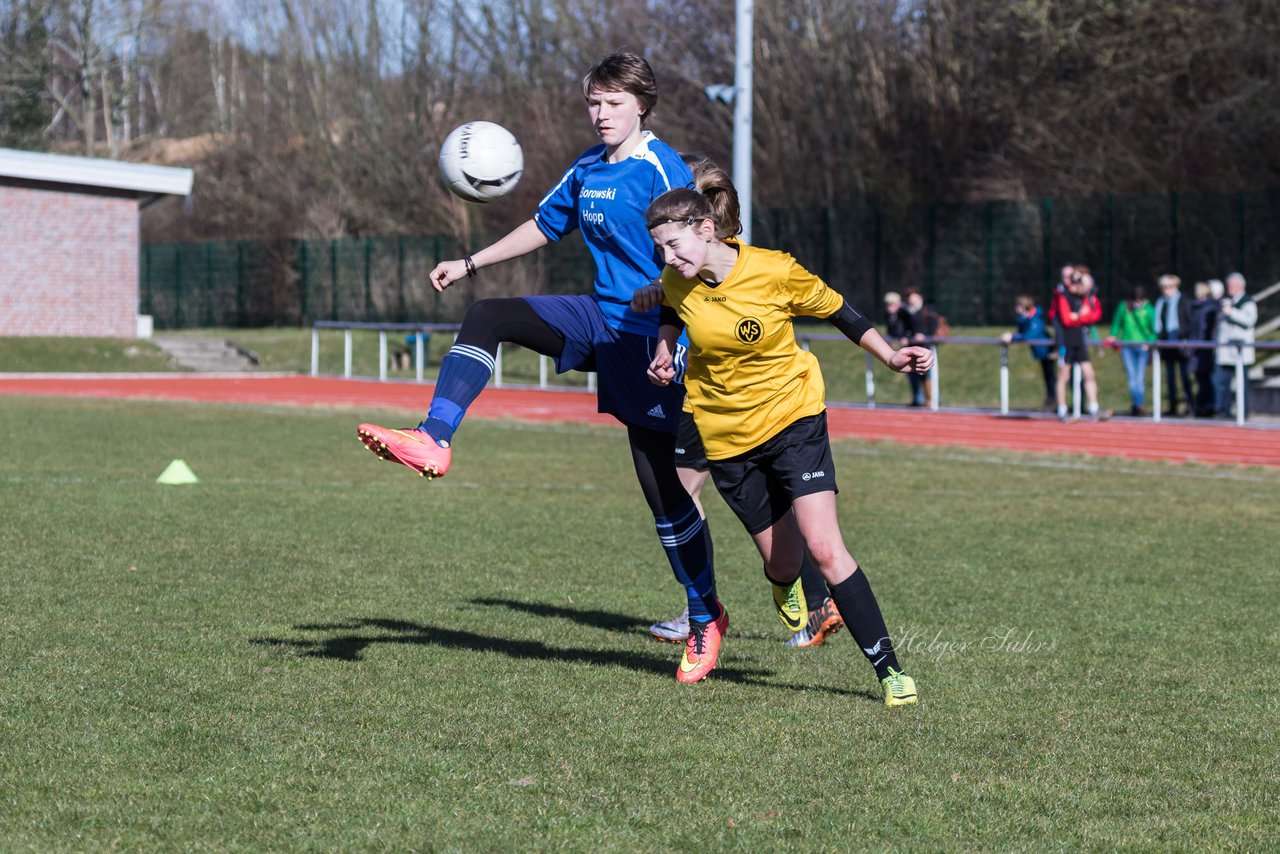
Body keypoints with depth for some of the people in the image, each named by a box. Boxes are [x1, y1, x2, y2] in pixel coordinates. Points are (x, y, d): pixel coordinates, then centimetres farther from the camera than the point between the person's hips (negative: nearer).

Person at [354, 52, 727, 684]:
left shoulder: (662, 170, -14)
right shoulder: (587, 170, 10)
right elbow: (543, 226, 26)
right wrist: (470, 264, 26)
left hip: (650, 335, -8)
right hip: (599, 318, 8)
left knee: (663, 483, -5)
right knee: (486, 317, -5)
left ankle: (705, 618, 8)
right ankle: (433, 441, -14)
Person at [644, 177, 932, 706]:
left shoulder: (775, 271, -18)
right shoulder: (678, 282, -8)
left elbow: (836, 309, -1)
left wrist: (890, 356, -5)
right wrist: (664, 349, 0)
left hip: (792, 418, -3)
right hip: (726, 438, 3)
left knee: (824, 547, -17)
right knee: (781, 564, 8)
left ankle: (888, 670, -10)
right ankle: (789, 590, 50)